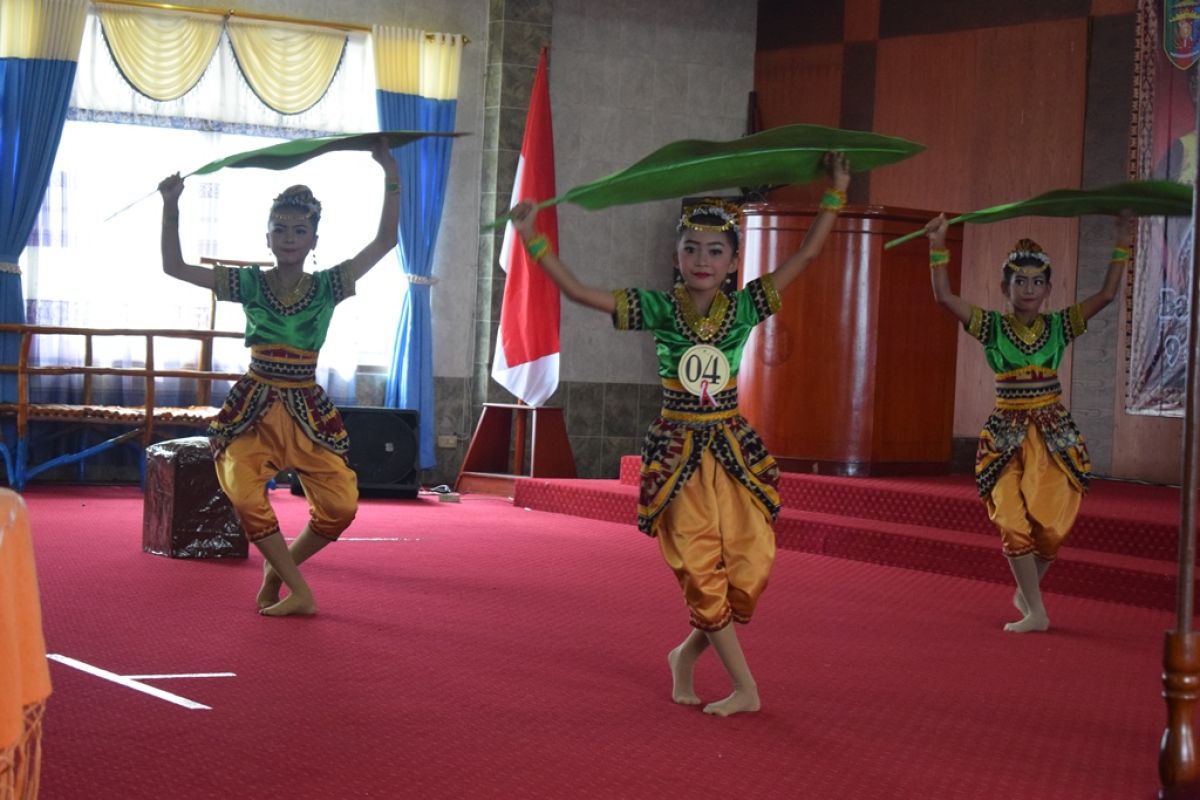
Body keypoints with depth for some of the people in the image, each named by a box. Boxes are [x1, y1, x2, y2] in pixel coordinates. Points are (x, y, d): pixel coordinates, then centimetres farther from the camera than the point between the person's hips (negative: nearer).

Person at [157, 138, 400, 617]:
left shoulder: (328, 287, 2)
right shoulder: (249, 285, 3)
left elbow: (385, 240, -5)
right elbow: (174, 266, 3)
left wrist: (391, 178, -11)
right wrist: (171, 207, -5)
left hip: (308, 412, 1)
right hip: (254, 410, -1)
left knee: (340, 505, -13)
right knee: (245, 496, -24)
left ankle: (278, 569, 14)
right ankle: (300, 592, -11)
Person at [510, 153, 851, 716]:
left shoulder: (744, 307, 1)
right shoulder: (659, 309, -2)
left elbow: (806, 254, 1)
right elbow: (580, 292, -6)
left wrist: (835, 194, -1)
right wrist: (533, 240, -12)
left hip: (734, 450, 2)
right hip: (678, 455, -2)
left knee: (750, 567, -4)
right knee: (701, 572, -5)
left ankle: (688, 654, 20)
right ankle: (745, 688, 4)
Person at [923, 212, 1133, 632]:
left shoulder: (1060, 326, 4)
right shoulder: (992, 326, 0)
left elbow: (1107, 294, -2)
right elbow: (944, 296, -10)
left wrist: (1122, 245, -6)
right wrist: (938, 247, -19)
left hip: (1053, 435, 1)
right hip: (1006, 435, -1)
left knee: (1050, 525, -6)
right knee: (1012, 523, -7)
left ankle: (1027, 591, 22)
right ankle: (1035, 612, 3)